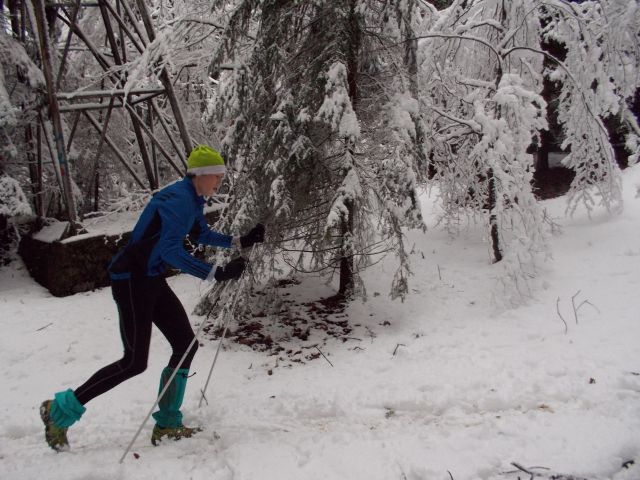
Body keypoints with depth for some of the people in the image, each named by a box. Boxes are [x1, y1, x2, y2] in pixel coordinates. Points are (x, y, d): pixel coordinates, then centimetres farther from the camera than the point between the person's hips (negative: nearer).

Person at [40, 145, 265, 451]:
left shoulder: (193, 199, 9)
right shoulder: (177, 199, -22)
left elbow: (202, 235, 24)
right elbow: (171, 251, -31)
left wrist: (241, 242, 13)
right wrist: (216, 274, -33)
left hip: (152, 280, 10)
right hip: (131, 280, -10)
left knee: (186, 345, 6)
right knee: (135, 362, -6)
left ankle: (166, 425, 17)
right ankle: (60, 410, 12)